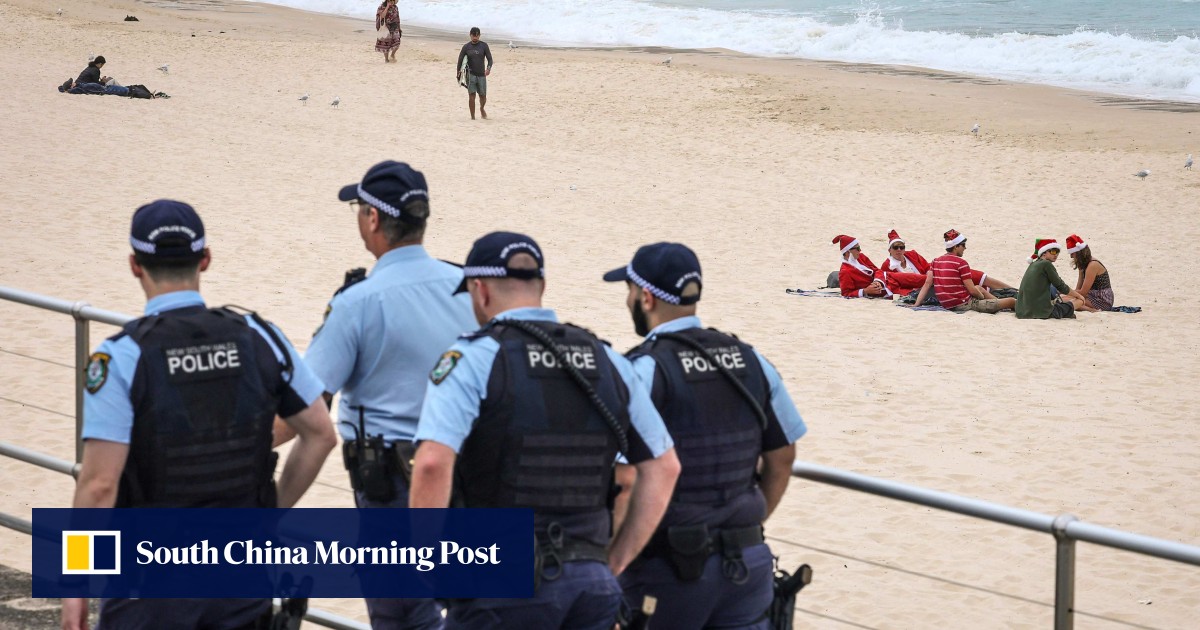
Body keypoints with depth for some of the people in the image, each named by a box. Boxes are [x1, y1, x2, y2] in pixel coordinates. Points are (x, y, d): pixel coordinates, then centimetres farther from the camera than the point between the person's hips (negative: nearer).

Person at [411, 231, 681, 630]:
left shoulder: (473, 360, -6)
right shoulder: (607, 361, 12)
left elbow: (433, 464, -20)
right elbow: (664, 467, 14)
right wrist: (615, 563, 15)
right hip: (591, 581, 5)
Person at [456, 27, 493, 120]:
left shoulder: (484, 45, 3)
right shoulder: (466, 47, 2)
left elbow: (490, 59, -2)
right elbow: (460, 60, 4)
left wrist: (488, 68, -21)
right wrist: (459, 74, -5)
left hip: (481, 74, 1)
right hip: (470, 74, -1)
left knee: (483, 96, 6)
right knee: (471, 95, -10)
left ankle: (482, 108, 38)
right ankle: (472, 117, -7)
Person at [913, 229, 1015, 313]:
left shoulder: (935, 262, 6)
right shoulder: (961, 263, -15)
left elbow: (927, 284, -3)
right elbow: (972, 291, -15)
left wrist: (917, 304, -3)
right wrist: (983, 297, 5)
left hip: (946, 305, 8)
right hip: (963, 305, -8)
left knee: (979, 288, 37)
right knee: (1011, 301, -6)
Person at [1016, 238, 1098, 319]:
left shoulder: (1033, 265, 15)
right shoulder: (1046, 264, -10)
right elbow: (1061, 287, -5)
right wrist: (1079, 295, 11)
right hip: (1043, 312, -8)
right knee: (1079, 300, 8)